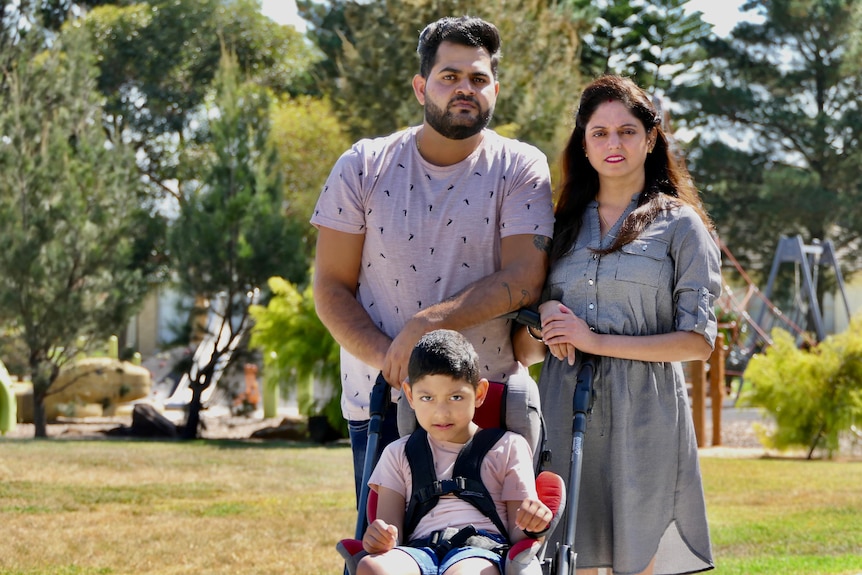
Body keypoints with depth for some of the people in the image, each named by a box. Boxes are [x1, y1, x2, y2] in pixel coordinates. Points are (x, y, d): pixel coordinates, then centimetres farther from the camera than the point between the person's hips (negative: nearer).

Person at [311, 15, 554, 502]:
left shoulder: (521, 169, -1)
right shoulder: (363, 167, 3)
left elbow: (523, 280, -12)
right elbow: (332, 289, 1)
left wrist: (426, 324, -21)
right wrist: (390, 361, -15)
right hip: (381, 402, 1)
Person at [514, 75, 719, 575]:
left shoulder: (680, 225, 6)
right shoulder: (562, 228, 17)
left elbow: (698, 341, -4)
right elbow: (523, 352, 18)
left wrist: (597, 341, -9)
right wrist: (543, 320, -5)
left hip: (644, 418, -3)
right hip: (565, 415, 3)